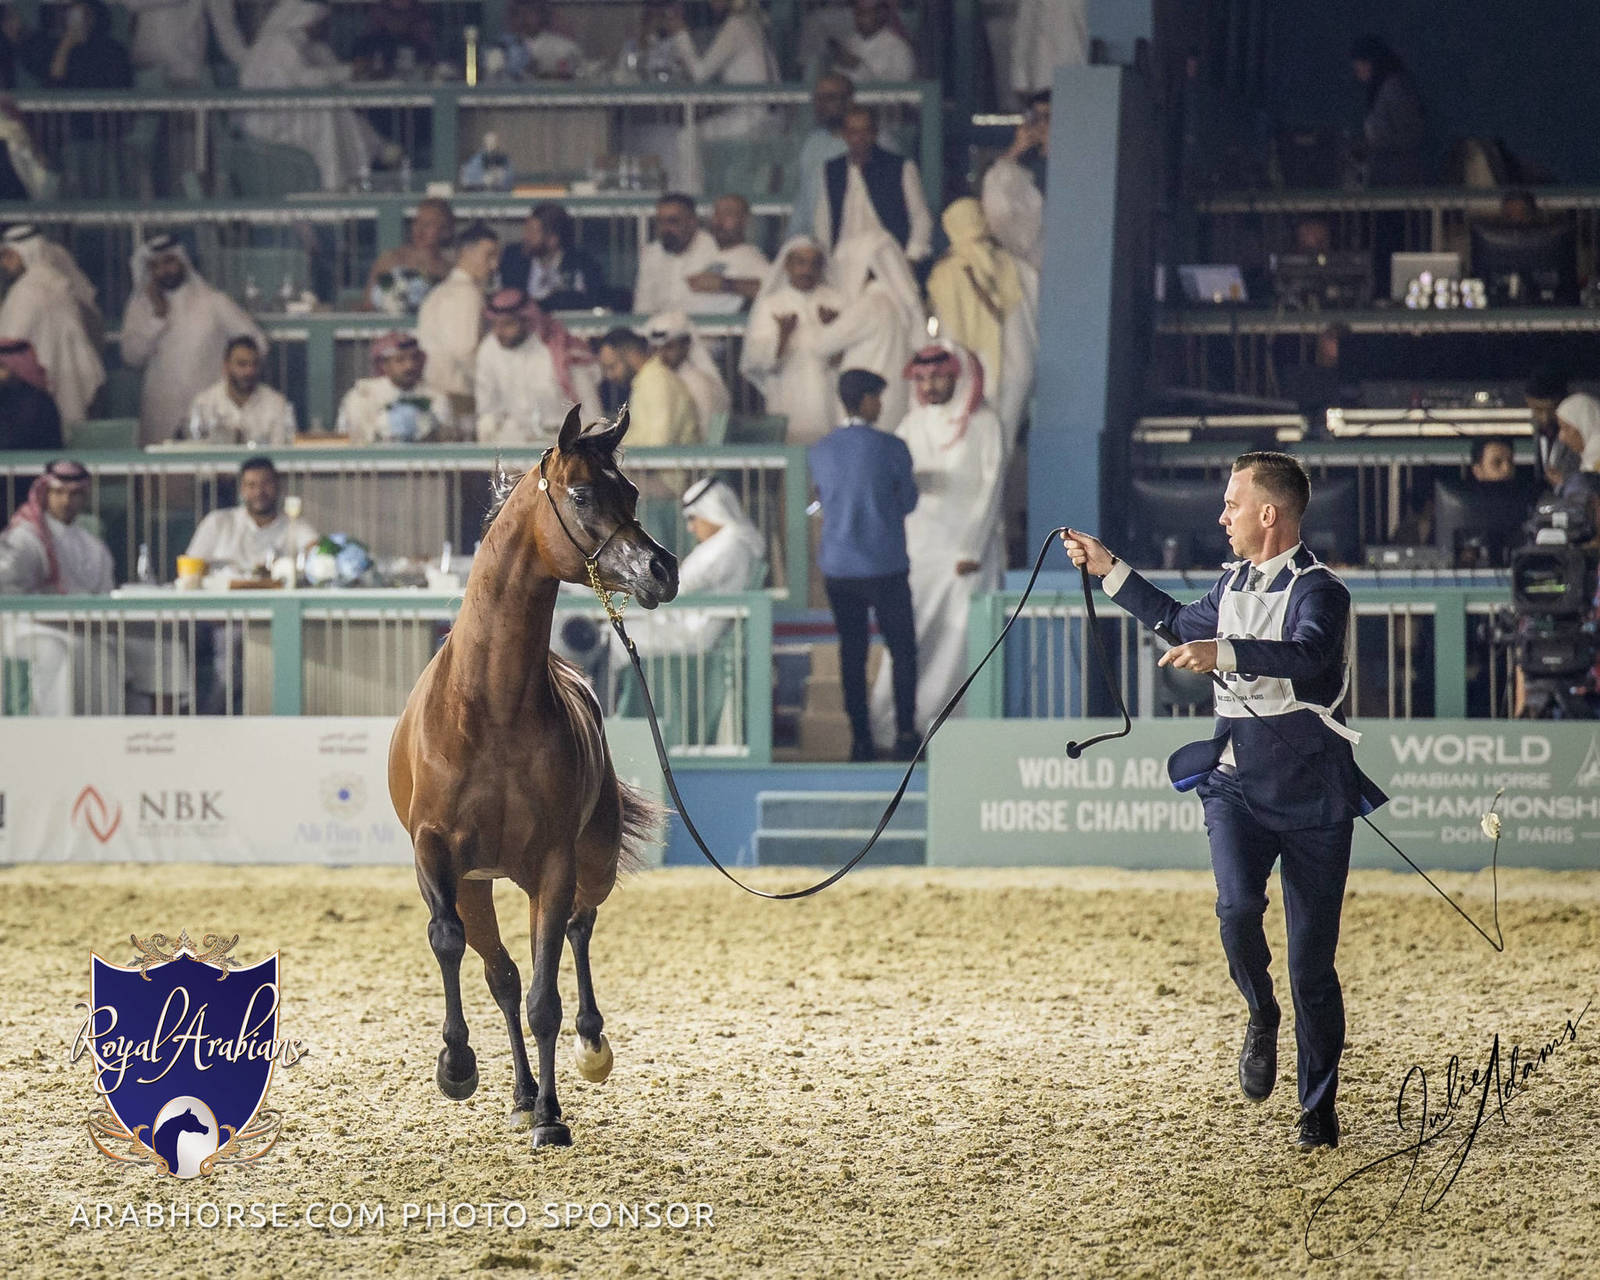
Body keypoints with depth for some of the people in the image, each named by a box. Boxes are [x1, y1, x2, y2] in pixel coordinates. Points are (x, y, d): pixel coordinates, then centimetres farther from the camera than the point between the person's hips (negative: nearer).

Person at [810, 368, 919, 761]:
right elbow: (908, 502, 0)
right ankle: (906, 733, 3)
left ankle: (860, 740, 8)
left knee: (852, 653, 9)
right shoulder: (891, 448, -10)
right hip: (885, 565, -4)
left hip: (837, 567, 4)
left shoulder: (820, 452, 2)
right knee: (902, 649, 7)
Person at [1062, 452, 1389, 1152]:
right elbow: (1181, 624, 34)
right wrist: (1109, 571, 34)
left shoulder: (1319, 590, -11)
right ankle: (1261, 1017, 6)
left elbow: (1307, 655, -33)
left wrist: (1224, 653, -46)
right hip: (1237, 784, 5)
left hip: (1312, 796, -5)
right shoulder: (1231, 585, 12)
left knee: (1312, 963, 0)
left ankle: (1319, 1107, 14)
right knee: (1237, 909, -23)